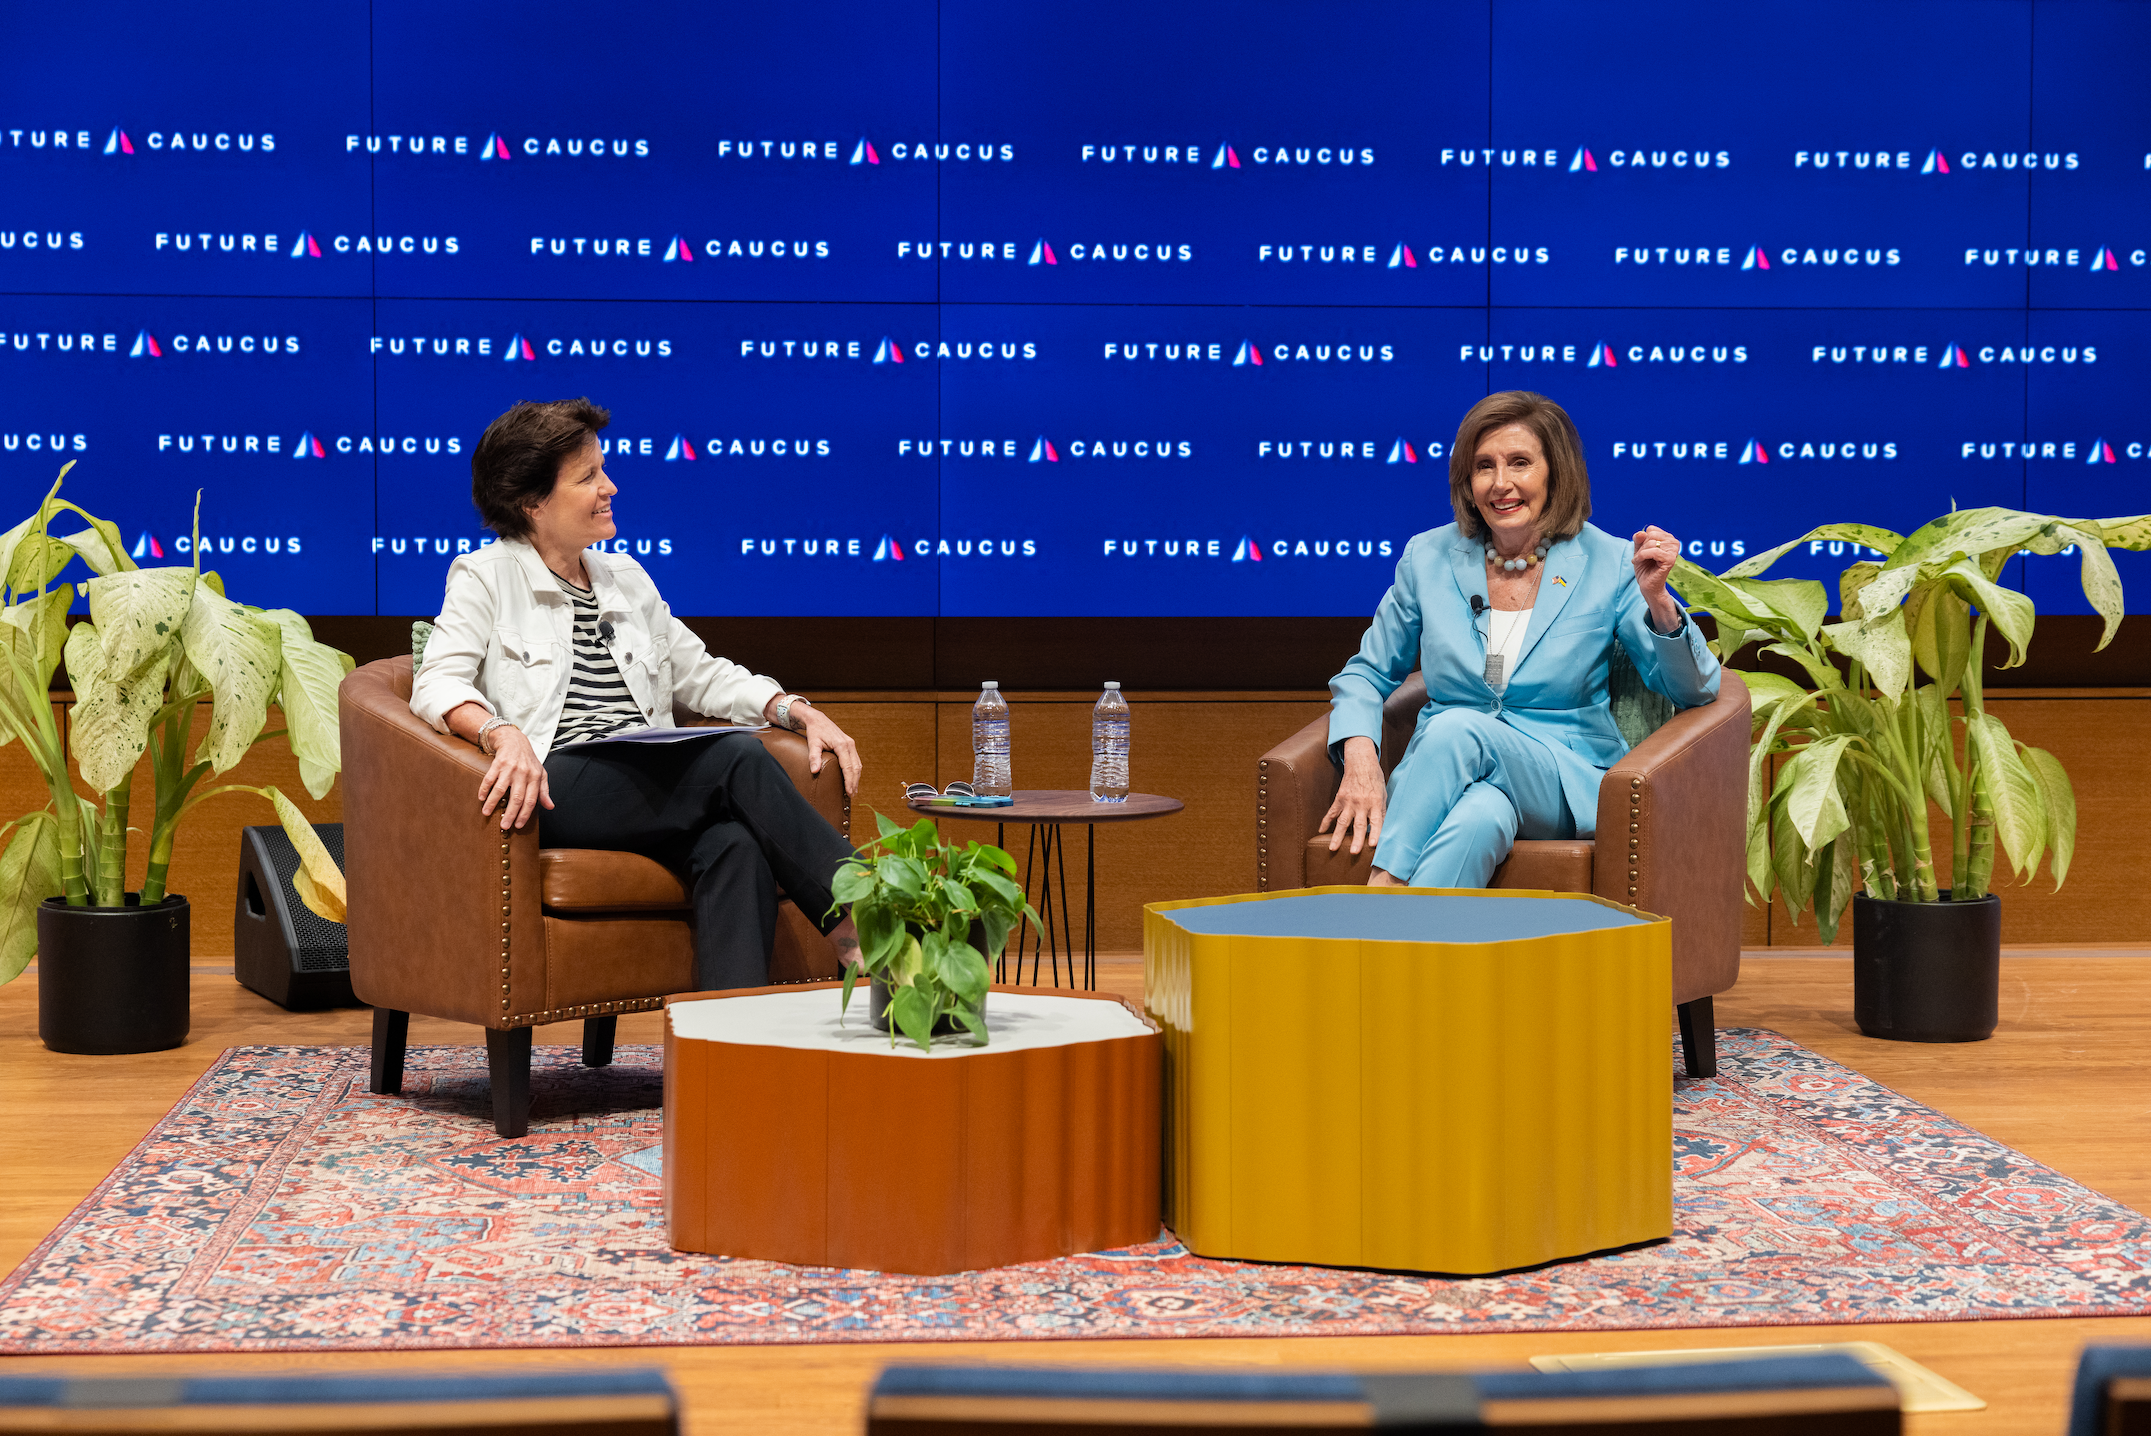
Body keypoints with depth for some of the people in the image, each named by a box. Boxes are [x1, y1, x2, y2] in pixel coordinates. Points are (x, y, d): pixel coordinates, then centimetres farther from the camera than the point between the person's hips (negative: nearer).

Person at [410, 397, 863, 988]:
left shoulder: (626, 578, 27)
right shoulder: (486, 576, 9)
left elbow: (702, 674, 30)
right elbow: (437, 683, -6)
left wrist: (798, 711, 11)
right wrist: (503, 734, -29)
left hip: (651, 793, 5)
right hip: (557, 786, -5)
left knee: (735, 843, -32)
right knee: (740, 756, -28)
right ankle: (859, 927, -29)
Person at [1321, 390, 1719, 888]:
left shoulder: (1607, 563, 3)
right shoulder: (1428, 557, 9)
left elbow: (1694, 691, 2)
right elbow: (1366, 674, 16)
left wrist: (1656, 600, -18)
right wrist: (1360, 761, -6)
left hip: (1567, 784, -1)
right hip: (1440, 772, 1)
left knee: (1459, 729, -35)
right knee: (1480, 816, -38)